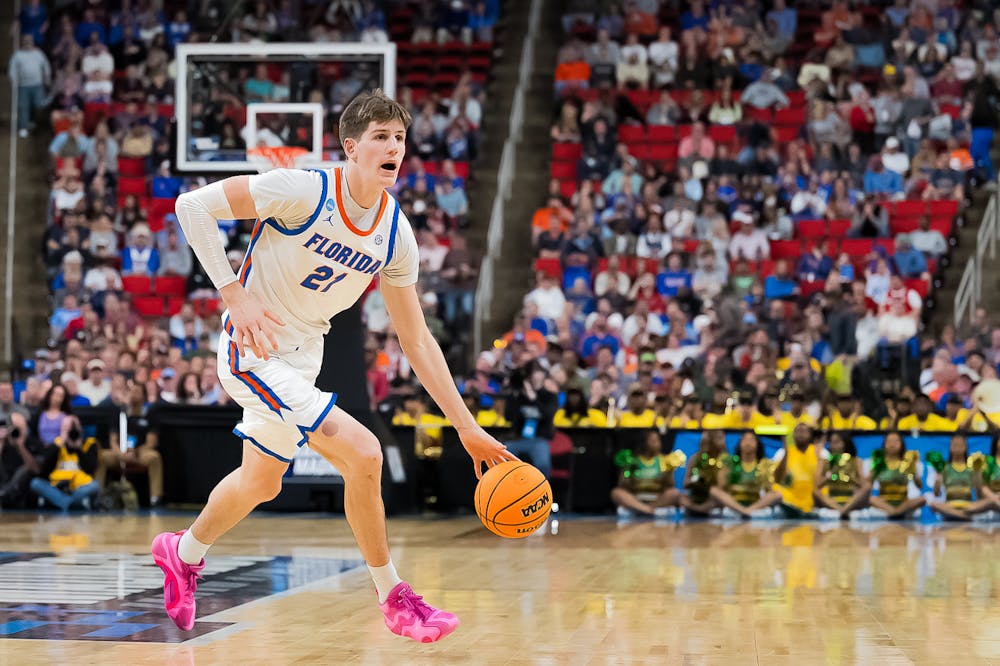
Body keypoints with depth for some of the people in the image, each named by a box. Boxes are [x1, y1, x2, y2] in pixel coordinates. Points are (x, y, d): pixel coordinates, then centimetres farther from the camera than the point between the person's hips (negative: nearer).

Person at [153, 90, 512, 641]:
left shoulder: (396, 235, -4)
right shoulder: (303, 191, -22)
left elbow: (416, 340, 2)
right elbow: (193, 205, -20)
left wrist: (466, 427, -2)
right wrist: (233, 296, -25)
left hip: (302, 358, 8)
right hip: (252, 351, -8)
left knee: (261, 482, 25)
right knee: (362, 453, -21)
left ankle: (184, 553, 53)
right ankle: (393, 600, -4)